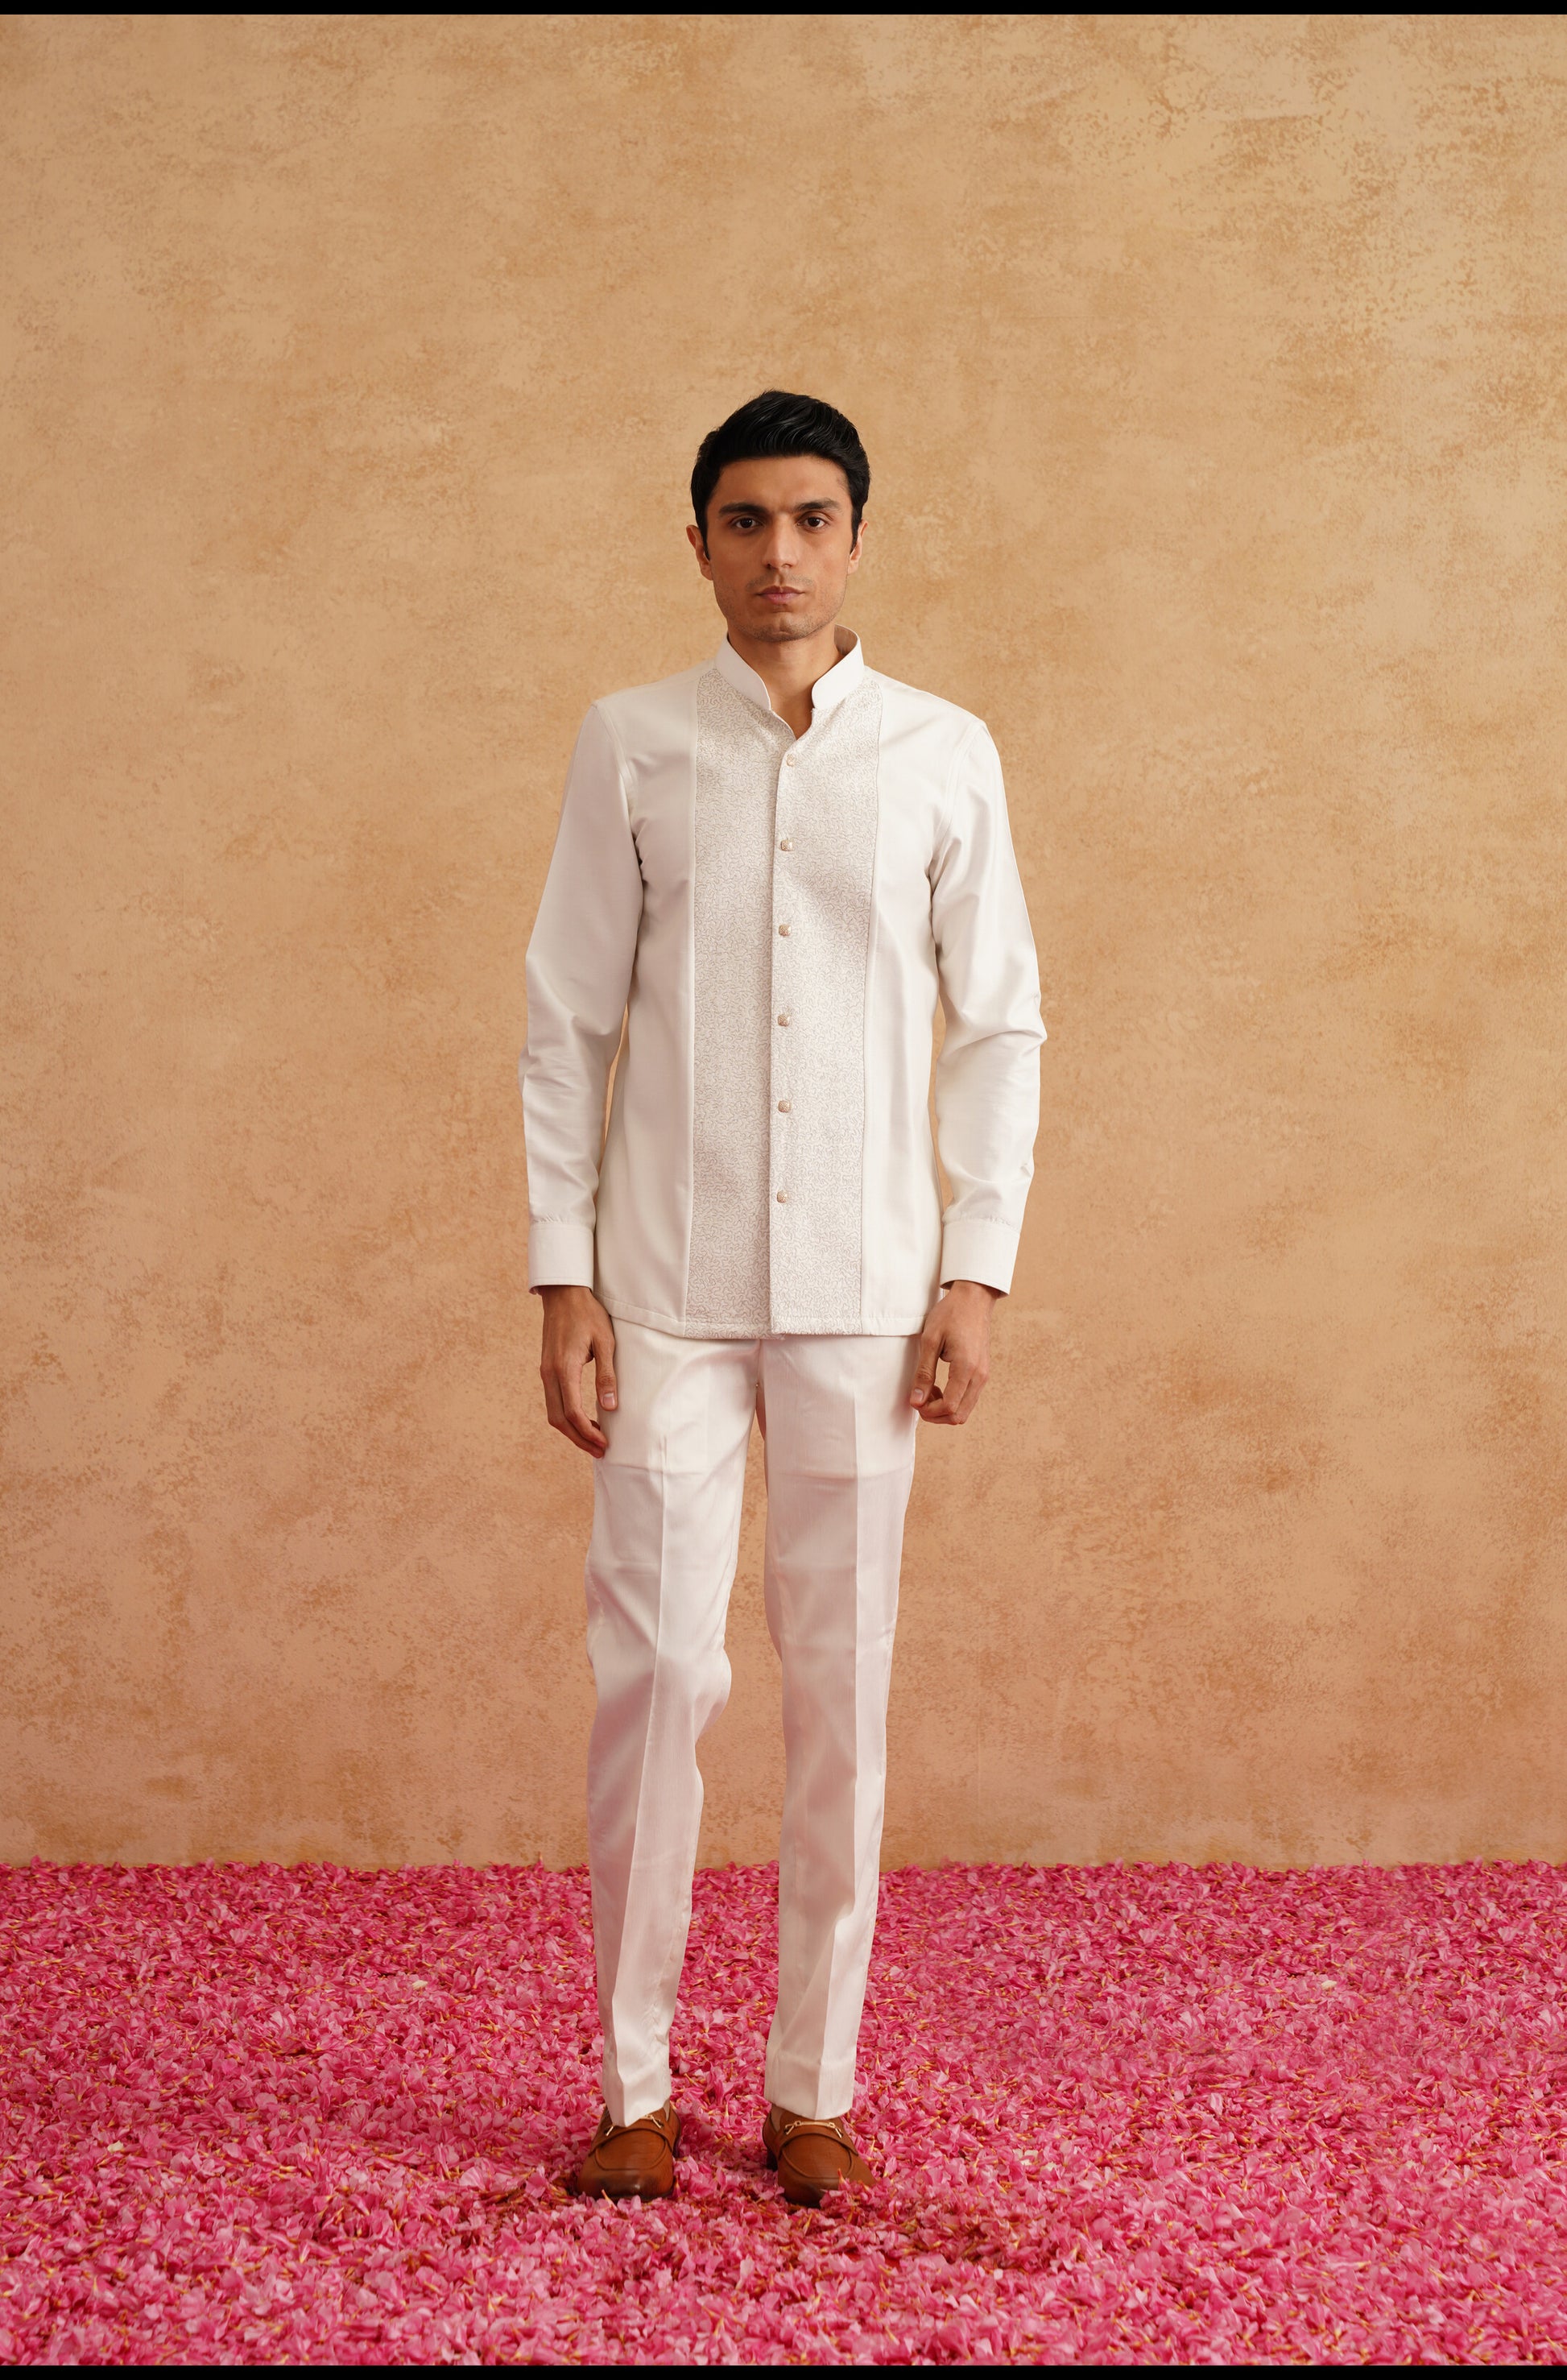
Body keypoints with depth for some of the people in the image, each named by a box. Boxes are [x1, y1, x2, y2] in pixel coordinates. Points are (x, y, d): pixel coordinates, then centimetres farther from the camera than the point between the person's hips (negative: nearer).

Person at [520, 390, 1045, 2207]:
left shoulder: (944, 755, 4)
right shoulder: (631, 745, 3)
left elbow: (1000, 1024, 6)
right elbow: (566, 1021, 4)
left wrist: (975, 1274, 0)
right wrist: (563, 1275, -2)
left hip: (862, 1288, 1)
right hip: (669, 1286, 0)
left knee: (843, 1682, 4)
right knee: (654, 1665, -2)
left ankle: (814, 2088, 15)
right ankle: (633, 2084, 11)